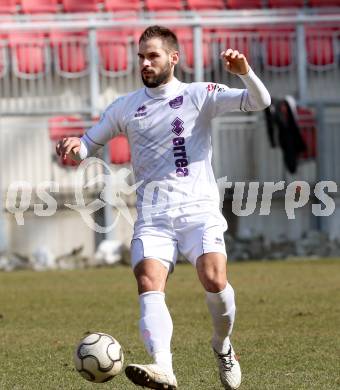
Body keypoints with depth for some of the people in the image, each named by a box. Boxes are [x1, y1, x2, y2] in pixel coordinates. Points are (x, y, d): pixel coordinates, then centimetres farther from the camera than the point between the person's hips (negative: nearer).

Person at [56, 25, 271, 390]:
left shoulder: (199, 95, 6)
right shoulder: (124, 107, 15)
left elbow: (259, 102, -2)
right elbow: (88, 144, 21)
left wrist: (245, 72, -22)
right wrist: (73, 147, -4)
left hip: (199, 209, -2)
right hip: (152, 215, 2)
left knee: (214, 281, -20)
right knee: (149, 284, -22)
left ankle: (222, 347, 10)